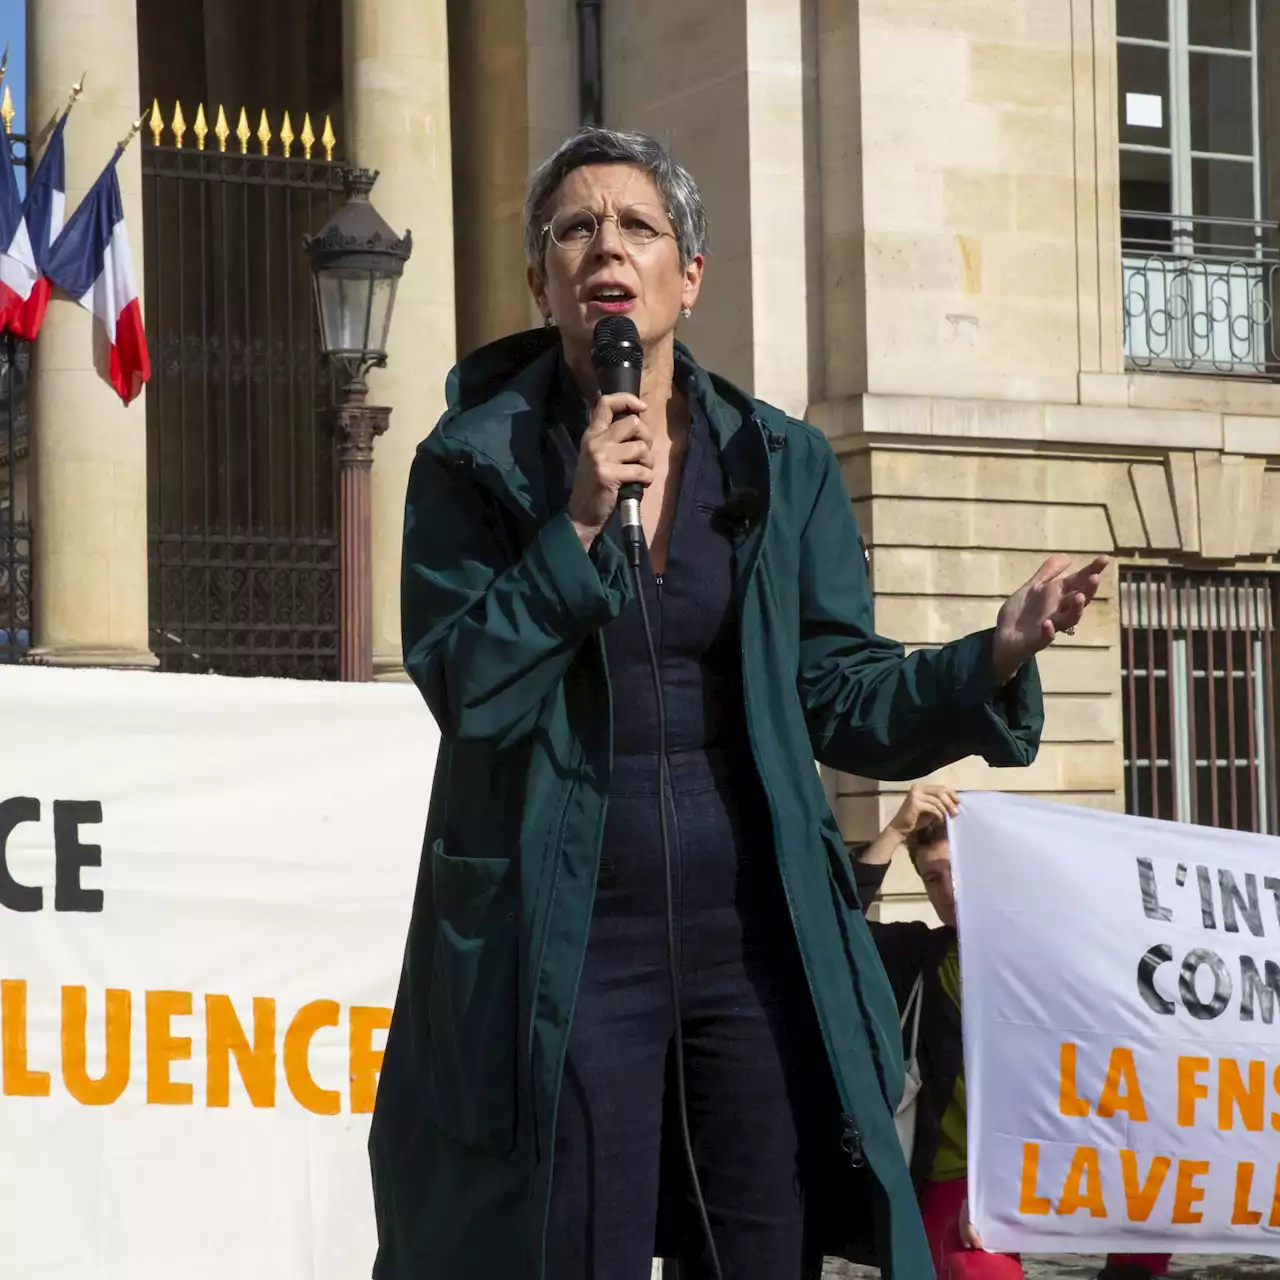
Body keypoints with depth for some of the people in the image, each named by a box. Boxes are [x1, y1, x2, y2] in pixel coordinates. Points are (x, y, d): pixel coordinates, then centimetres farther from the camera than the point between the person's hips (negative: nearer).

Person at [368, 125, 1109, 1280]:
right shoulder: (477, 462, -1)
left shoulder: (783, 465, 6)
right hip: (566, 945, -2)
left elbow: (839, 699, 4)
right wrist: (576, 526, -19)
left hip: (753, 937, 3)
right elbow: (464, 695, -10)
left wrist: (997, 656, -12)